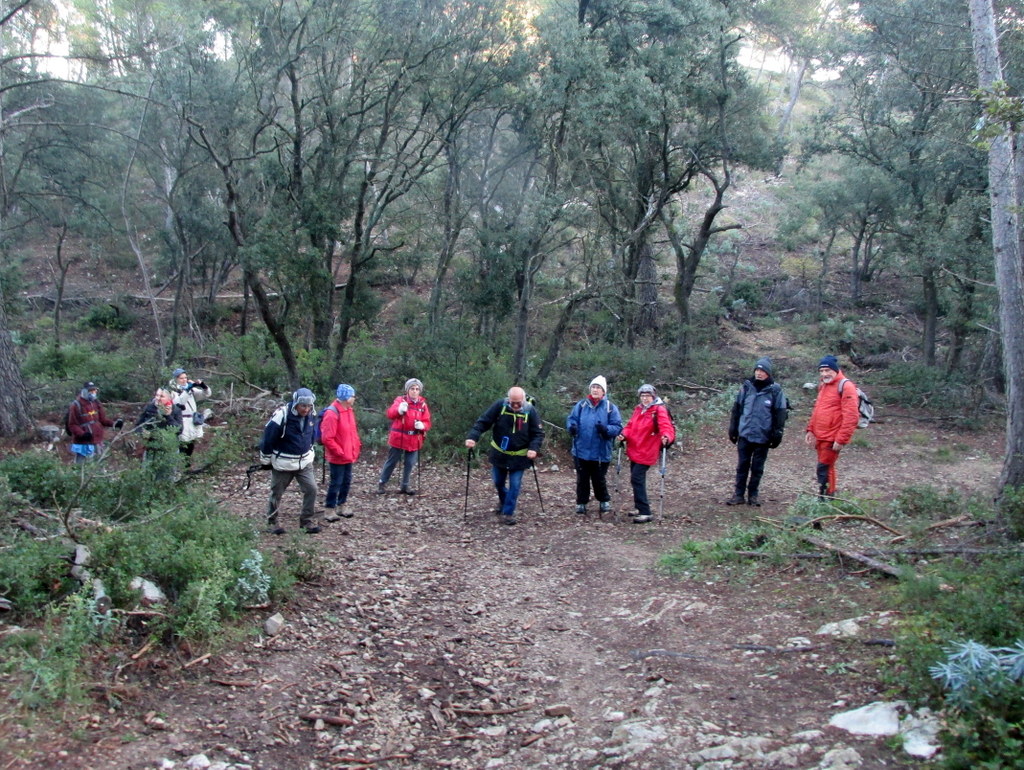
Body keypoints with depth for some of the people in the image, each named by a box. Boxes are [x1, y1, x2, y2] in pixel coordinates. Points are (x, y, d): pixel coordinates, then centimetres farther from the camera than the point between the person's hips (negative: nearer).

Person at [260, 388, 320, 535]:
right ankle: (272, 521, 28)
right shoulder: (281, 415, -24)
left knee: (311, 489, -4)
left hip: (305, 461, 5)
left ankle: (306, 520, 11)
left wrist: (310, 452, 22)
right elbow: (268, 438, -14)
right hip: (283, 463, -4)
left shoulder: (311, 415, -5)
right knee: (276, 493, 9)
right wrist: (266, 460, -5)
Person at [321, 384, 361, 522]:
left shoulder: (349, 410, 6)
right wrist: (340, 452, -19)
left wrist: (357, 446, 9)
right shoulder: (332, 413, -22)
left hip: (349, 455, 8)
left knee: (347, 481, 16)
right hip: (337, 457, -8)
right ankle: (329, 510, 11)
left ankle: (341, 506, 29)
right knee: (336, 482, 0)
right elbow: (327, 438, -22)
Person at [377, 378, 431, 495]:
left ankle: (406, 485, 23)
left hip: (414, 439, 3)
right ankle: (382, 483, 20)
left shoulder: (423, 404, 5)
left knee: (410, 464, 9)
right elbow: (390, 414, -25)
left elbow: (427, 422, 4)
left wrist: (422, 425, -20)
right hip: (398, 438, -3)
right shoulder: (400, 400, -8)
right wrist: (399, 409, -47)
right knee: (392, 461, 6)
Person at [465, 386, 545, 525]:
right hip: (499, 454, 2)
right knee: (498, 481, 17)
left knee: (515, 485, -3)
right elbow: (483, 422, -15)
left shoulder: (531, 411, -14)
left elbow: (538, 433, -8)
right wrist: (472, 437, -27)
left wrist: (534, 448, -24)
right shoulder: (499, 405, -15)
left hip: (519, 457, -2)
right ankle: (503, 501, 46)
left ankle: (508, 512, 10)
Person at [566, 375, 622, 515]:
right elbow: (571, 418, 4)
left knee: (599, 479, 10)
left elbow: (617, 427, -7)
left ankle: (604, 501, 32)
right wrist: (572, 426, -18)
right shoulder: (581, 405, 2)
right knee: (582, 479, 11)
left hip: (601, 453, -2)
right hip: (581, 451, 2)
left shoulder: (610, 407, -4)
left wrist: (606, 429, -26)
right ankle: (581, 503, 25)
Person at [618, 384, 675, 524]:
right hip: (634, 450, 8)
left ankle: (645, 512, -9)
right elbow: (631, 425, 13)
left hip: (646, 452, -8)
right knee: (636, 478, 15)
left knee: (637, 478, -13)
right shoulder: (638, 409, 9)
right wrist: (624, 434, -7)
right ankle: (640, 507, 30)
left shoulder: (659, 410, -12)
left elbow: (666, 427, -23)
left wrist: (666, 437, -44)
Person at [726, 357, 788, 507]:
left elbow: (781, 413, -2)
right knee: (742, 466, 7)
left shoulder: (775, 390, -5)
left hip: (763, 437, -2)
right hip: (745, 434, 2)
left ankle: (753, 495, 19)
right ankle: (738, 495, 14)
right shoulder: (746, 387, 2)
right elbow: (736, 408, 9)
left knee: (757, 468, 8)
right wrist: (733, 428, 8)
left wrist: (777, 434, -6)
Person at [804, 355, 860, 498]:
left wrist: (841, 439, -21)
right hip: (820, 437, 9)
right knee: (827, 468, 15)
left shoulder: (845, 387, -13)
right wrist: (810, 430, 16)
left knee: (824, 469, -8)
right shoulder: (824, 386, 15)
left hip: (832, 438, -9)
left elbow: (850, 416, -19)